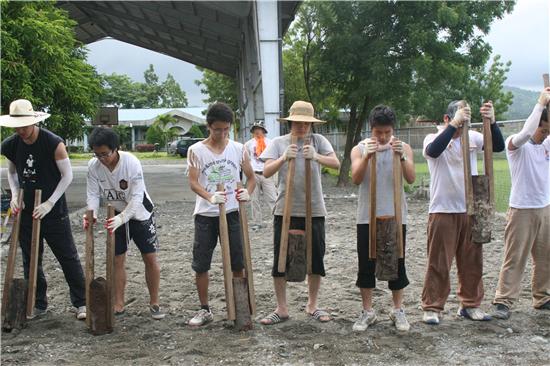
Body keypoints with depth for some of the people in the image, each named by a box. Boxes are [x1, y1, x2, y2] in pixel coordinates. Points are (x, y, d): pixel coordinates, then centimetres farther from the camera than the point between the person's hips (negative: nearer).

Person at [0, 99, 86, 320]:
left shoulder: (53, 143, -15)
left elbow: (67, 176, -11)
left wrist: (49, 204, -15)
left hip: (54, 212, -5)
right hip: (26, 211, 5)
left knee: (68, 257, 2)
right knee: (30, 260, 11)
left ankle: (81, 303, 10)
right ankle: (38, 304, 25)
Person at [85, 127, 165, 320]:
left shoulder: (132, 163, -29)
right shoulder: (93, 165, -17)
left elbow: (137, 198, -31)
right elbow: (93, 194, -12)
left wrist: (122, 218, -44)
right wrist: (92, 214, -32)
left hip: (139, 213, -3)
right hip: (116, 215, 4)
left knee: (150, 258, -1)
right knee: (117, 260, 6)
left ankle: (154, 303, 12)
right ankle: (118, 304, 18)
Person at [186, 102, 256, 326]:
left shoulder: (238, 149, 3)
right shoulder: (196, 150, -2)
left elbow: (251, 177, 9)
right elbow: (193, 182, -10)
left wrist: (247, 193, -14)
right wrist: (210, 197, -29)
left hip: (232, 212, 1)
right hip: (205, 214, -1)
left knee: (237, 263, 5)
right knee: (200, 265, 4)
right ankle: (205, 310, 18)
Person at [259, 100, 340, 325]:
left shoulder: (318, 140, 2)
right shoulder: (278, 143, 2)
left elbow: (336, 164, -11)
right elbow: (266, 172, -9)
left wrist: (316, 157, -30)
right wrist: (284, 158, -27)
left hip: (314, 210, 1)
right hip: (285, 211, 0)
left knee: (316, 259, 9)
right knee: (280, 260, 3)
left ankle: (312, 305, 26)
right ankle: (281, 309, 17)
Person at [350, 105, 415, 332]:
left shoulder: (403, 148, 2)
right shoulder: (359, 149, 1)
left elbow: (411, 179, -11)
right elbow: (356, 179, -14)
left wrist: (401, 157, -26)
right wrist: (367, 156, -29)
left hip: (395, 216, 0)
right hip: (367, 217, 0)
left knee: (397, 264, 7)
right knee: (366, 265, 5)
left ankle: (398, 311, 21)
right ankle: (367, 312, 17)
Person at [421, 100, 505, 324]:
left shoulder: (473, 137, 4)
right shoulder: (433, 138, -6)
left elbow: (499, 146, -8)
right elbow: (433, 150, -29)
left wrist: (491, 122, -24)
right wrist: (454, 124, -33)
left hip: (470, 210, 4)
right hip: (442, 211, -4)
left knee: (472, 262, 12)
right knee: (438, 263, 0)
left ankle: (470, 305, 25)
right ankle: (431, 307, 10)